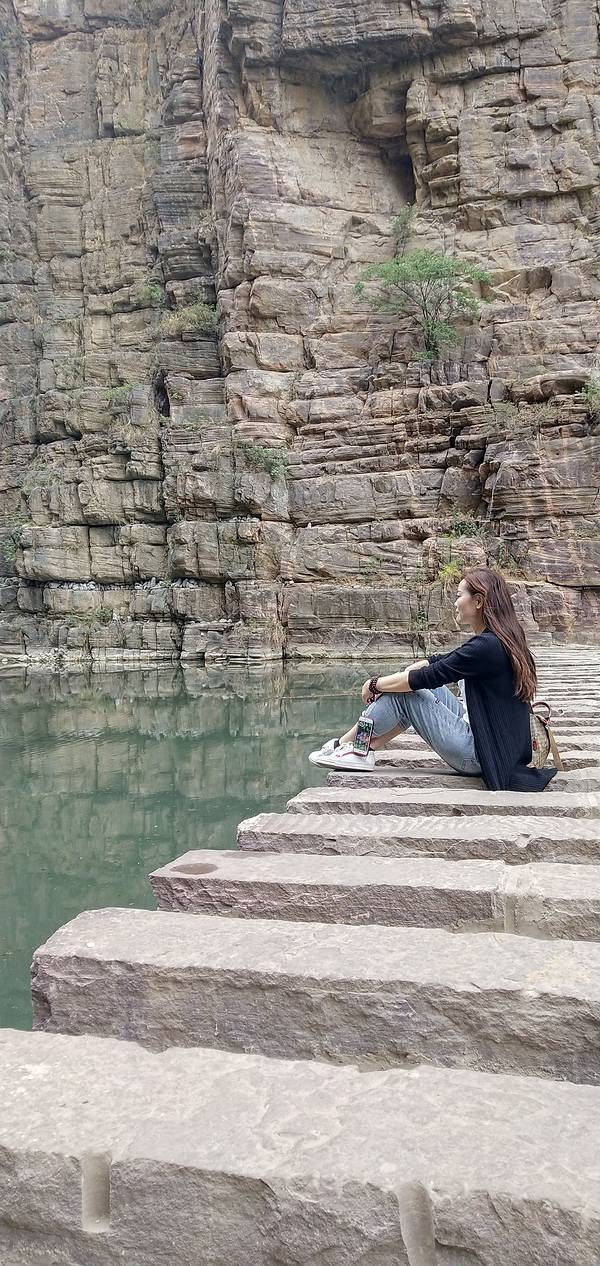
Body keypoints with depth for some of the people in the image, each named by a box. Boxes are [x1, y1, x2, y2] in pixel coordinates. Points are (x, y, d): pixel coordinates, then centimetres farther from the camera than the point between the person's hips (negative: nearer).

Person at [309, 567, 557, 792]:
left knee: (404, 692, -7)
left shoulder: (486, 646, -20)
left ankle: (344, 745, 8)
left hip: (480, 754, -9)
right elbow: (439, 662, 18)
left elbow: (426, 677, -17)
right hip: (501, 749, 9)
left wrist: (374, 684, -3)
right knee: (429, 687, 11)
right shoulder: (502, 639, 10)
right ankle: (367, 748, 7)